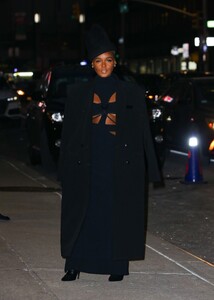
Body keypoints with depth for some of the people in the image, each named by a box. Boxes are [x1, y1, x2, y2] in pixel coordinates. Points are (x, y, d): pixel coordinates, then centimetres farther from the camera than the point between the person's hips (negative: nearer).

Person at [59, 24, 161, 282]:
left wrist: (149, 168, 0)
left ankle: (117, 266, 11)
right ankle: (74, 265, 9)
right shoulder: (78, 94, 6)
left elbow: (142, 131, 3)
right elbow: (69, 132, 7)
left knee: (118, 212, 2)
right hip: (89, 162, 1)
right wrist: (66, 168, 2)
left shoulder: (132, 93, 4)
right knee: (83, 212, 3)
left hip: (120, 162, -1)